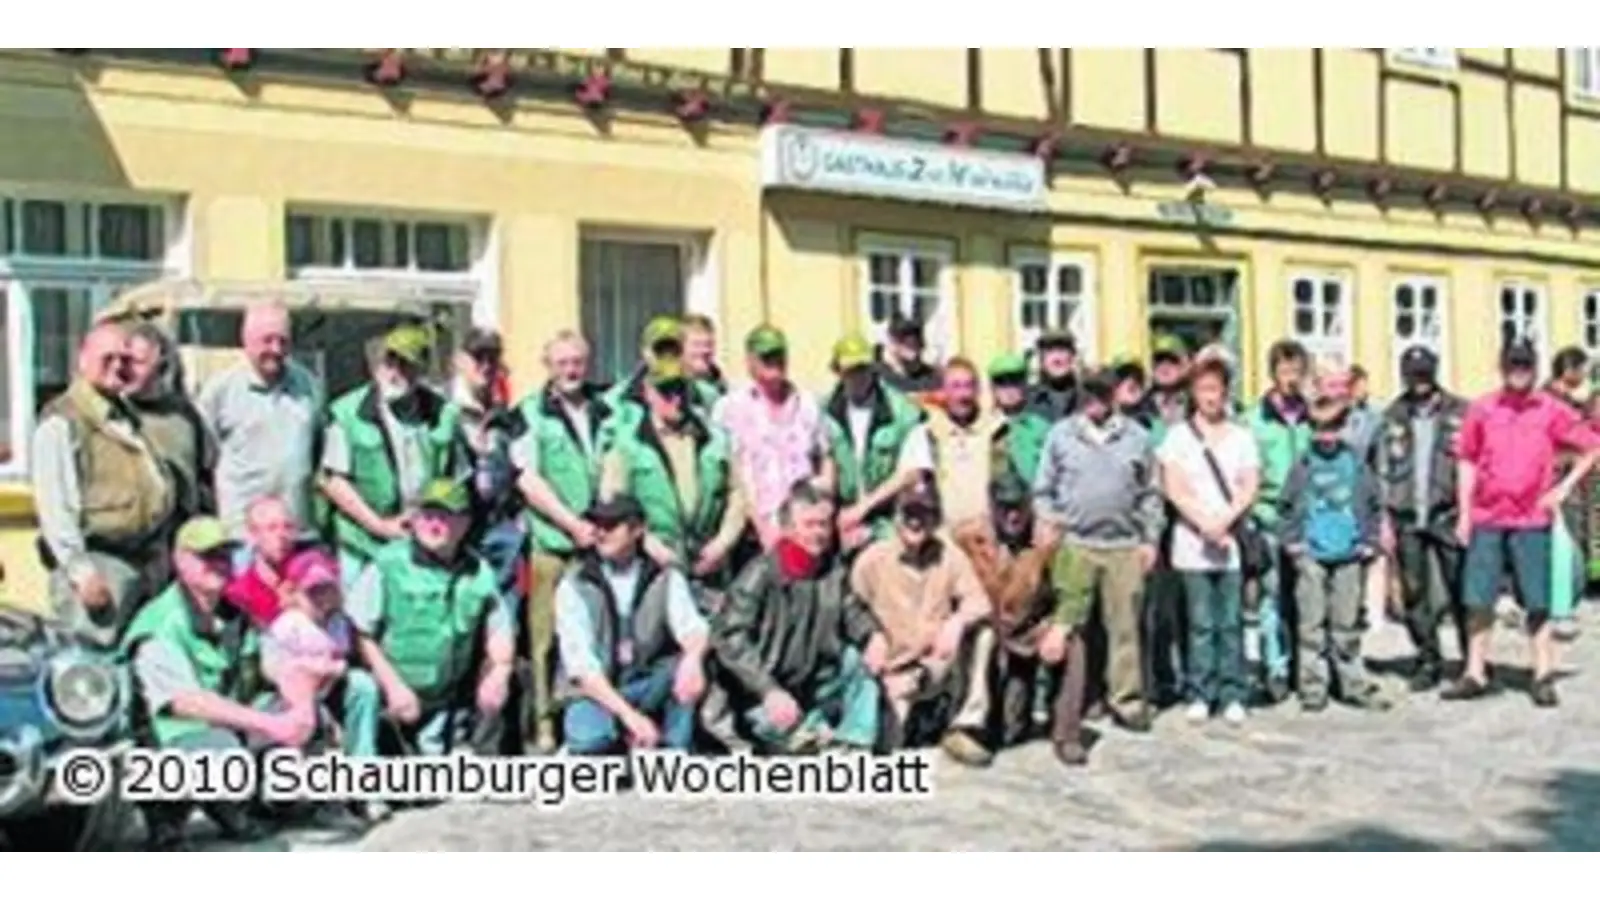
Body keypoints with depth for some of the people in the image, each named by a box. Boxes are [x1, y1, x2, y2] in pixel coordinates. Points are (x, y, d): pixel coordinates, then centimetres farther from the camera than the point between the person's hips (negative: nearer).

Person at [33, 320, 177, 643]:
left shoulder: (128, 416, 17)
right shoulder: (61, 422, -8)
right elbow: (56, 505, -15)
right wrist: (81, 571, -19)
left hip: (149, 559, 8)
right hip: (98, 562, -8)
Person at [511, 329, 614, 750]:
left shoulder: (605, 411, 14)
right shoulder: (531, 413, 2)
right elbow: (528, 479, -5)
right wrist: (573, 524, -10)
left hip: (601, 541, 3)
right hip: (552, 542, -3)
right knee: (547, 637, -2)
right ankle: (544, 722, 4)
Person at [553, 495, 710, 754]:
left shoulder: (666, 578, 1)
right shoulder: (574, 585, -6)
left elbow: (691, 627, -16)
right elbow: (579, 663, -16)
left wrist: (693, 656, -42)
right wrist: (628, 713, -30)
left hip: (647, 689, 3)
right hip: (595, 693, -3)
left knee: (687, 666, -28)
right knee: (589, 739, -36)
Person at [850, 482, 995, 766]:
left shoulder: (950, 555, -3)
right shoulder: (871, 560, -6)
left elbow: (979, 601, -13)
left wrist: (957, 621, -34)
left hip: (938, 665, 2)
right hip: (894, 671, -2)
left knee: (981, 630, -25)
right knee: (889, 743, -24)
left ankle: (966, 728, -18)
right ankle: (911, 716, 14)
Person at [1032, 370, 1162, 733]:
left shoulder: (1137, 436, 8)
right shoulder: (1061, 434, 5)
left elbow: (1149, 494, 11)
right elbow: (1043, 489, 8)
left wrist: (1150, 539, 6)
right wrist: (1049, 521, -7)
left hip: (1125, 545, 1)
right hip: (1074, 543, -1)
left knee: (1125, 625, 4)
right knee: (1069, 626, 3)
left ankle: (1127, 700, 12)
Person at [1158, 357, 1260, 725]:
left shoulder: (1242, 437, 11)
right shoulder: (1178, 436, 6)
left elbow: (1249, 488, 4)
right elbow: (1174, 489, -1)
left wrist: (1225, 521, -11)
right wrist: (1205, 524, -10)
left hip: (1232, 543, 1)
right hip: (1193, 544, -1)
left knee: (1231, 623, 0)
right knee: (1201, 624, -1)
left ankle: (1233, 695, 6)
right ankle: (1200, 695, 6)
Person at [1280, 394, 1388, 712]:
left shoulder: (1357, 462, 4)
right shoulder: (1304, 465, 2)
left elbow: (1374, 504, 9)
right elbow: (1288, 506, 7)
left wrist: (1369, 542, 4)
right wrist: (1292, 542, 0)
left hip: (1348, 556, 1)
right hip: (1311, 557, -1)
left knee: (1347, 625, 8)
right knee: (1312, 624, 1)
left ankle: (1354, 685, 17)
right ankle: (1313, 688, 7)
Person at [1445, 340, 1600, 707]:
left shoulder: (1551, 411, 1)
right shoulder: (1481, 409, 4)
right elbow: (1467, 460, 8)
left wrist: (1563, 488, -1)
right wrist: (1464, 513, 4)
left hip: (1531, 520, -1)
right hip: (1486, 519, 1)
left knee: (1537, 602, 3)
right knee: (1477, 600, 4)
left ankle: (1544, 677, 12)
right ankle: (1475, 674, 13)